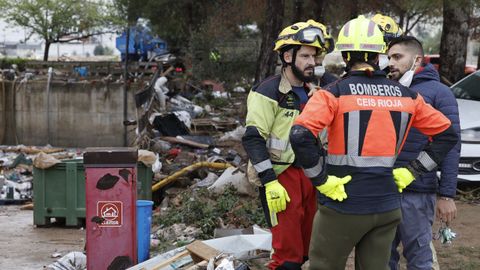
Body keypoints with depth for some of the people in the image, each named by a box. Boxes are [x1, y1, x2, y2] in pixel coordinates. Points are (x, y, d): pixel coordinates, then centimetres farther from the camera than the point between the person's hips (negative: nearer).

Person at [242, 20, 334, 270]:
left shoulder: (312, 92, 14)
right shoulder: (269, 92, -10)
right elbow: (252, 139, -15)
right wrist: (269, 182, -20)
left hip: (308, 176, 8)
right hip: (281, 177, -7)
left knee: (308, 248, 9)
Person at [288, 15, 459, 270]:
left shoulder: (334, 93, -9)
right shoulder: (405, 95, 5)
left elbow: (300, 136, -23)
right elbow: (447, 134, 12)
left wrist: (321, 179, -13)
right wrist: (412, 171, 10)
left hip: (343, 204, -4)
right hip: (387, 207, 4)